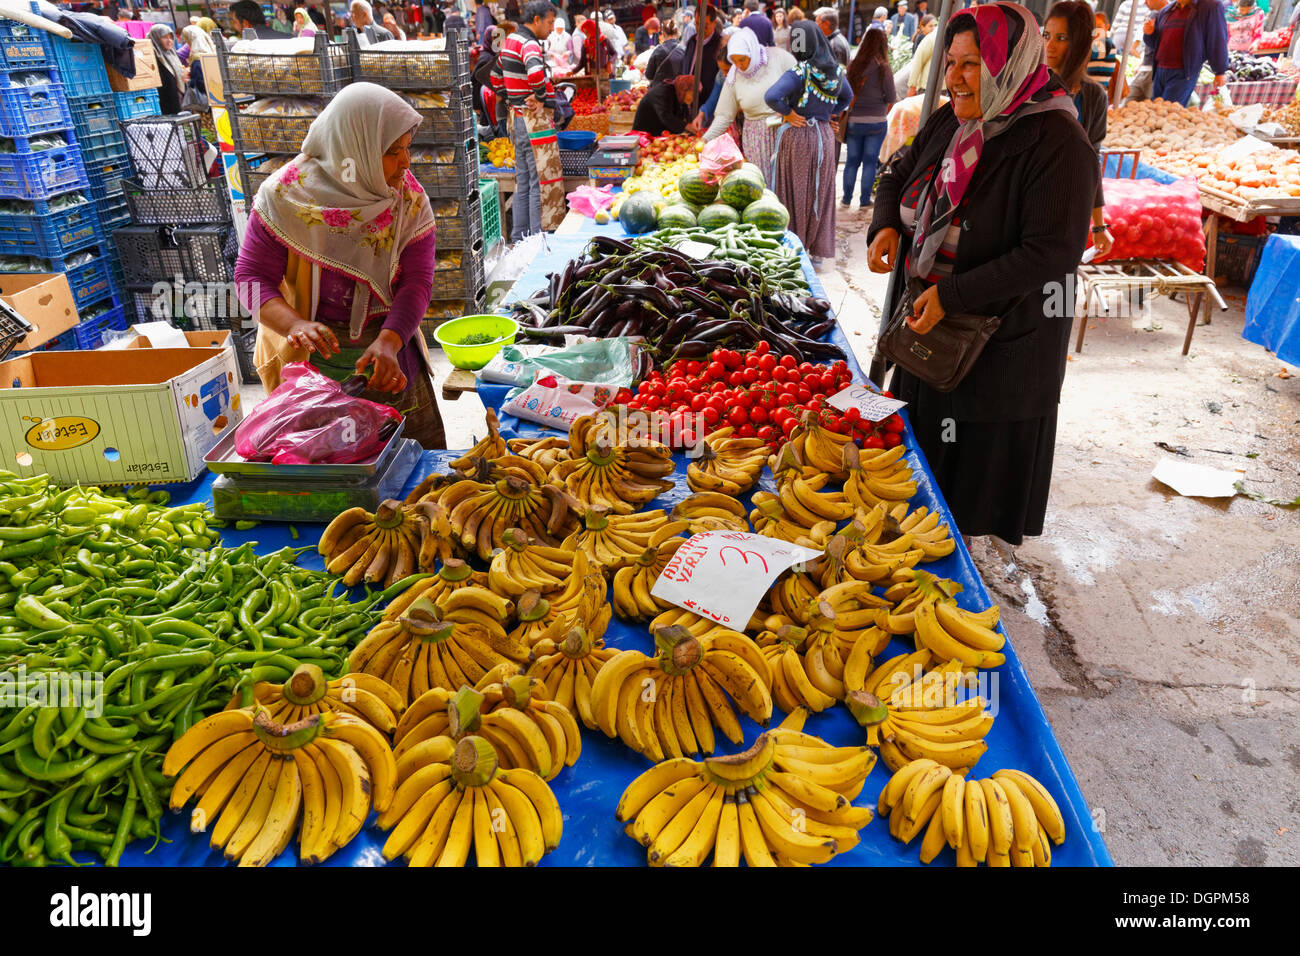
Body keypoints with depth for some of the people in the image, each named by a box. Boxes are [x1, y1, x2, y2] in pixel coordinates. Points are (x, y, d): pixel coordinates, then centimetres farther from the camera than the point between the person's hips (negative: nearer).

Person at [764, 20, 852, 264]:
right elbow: (847, 98, 20)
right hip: (824, 136, 6)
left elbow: (772, 97, -31)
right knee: (821, 193, 12)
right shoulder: (836, 71, 2)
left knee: (795, 192, 4)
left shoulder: (799, 73, -19)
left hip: (797, 135, -6)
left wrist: (788, 112, -16)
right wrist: (829, 114, 15)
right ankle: (818, 251, 20)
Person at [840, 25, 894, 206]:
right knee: (870, 161, 6)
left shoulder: (852, 66, -3)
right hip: (876, 122, -2)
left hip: (853, 121, 3)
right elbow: (891, 98, -7)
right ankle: (865, 200, 9)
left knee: (852, 160, 12)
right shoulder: (883, 68, -10)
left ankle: (846, 199, 17)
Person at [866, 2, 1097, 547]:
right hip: (929, 319, 7)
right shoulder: (949, 121, 1)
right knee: (921, 440, 21)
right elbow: (898, 174, 16)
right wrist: (886, 225, -7)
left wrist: (951, 295, -29)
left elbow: (1052, 252, -26)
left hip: (1004, 338, -7)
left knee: (980, 456, 10)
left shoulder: (1056, 144, -21)